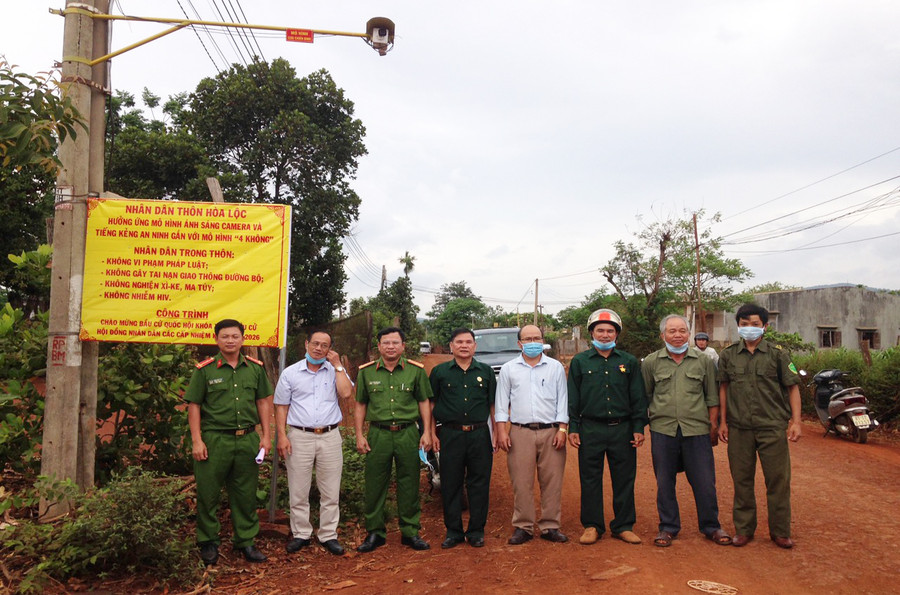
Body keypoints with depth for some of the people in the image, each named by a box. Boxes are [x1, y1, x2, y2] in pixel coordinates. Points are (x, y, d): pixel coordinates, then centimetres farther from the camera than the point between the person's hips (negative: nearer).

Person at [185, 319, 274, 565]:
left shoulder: (255, 368, 6)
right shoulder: (205, 369, -1)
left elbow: (263, 401, 11)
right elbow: (194, 406, -1)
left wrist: (265, 436, 7)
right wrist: (197, 441, -7)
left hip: (247, 439, 2)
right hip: (214, 439, -2)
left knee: (246, 494, 10)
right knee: (208, 494, 6)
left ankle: (246, 541, 23)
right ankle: (208, 543, 23)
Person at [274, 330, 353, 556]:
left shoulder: (336, 371, 7)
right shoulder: (290, 373, 5)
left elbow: (346, 393, -11)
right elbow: (281, 407, 5)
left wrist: (337, 365, -7)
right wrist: (282, 436, -4)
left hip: (330, 437, 1)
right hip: (300, 437, 0)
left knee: (330, 492, 7)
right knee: (298, 491, 6)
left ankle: (329, 535, 18)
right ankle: (301, 534, 21)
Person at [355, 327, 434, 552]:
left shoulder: (416, 370, 4)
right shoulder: (366, 371, 5)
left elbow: (424, 402, 8)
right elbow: (360, 405, 10)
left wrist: (427, 432, 2)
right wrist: (359, 435, 3)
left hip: (408, 434, 0)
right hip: (378, 434, 1)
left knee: (409, 485, 6)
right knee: (374, 485, 5)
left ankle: (410, 532, 19)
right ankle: (374, 533, 19)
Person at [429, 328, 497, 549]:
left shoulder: (486, 371, 9)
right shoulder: (439, 372, 5)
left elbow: (493, 405, 11)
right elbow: (430, 405, 7)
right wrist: (431, 433, 1)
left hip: (480, 434, 1)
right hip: (451, 435, -1)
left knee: (479, 484, 5)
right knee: (450, 485, 4)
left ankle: (476, 531, 18)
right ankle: (453, 532, 17)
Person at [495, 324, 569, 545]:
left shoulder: (556, 367, 9)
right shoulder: (508, 369, 9)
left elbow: (562, 401, 8)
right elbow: (502, 402, 8)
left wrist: (562, 430, -1)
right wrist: (501, 431, 0)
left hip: (551, 432, 1)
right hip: (520, 432, 0)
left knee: (552, 481, 3)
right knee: (521, 482, 1)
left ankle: (550, 526, 15)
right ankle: (522, 527, 12)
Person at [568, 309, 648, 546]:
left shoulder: (629, 362, 7)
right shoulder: (580, 362, 5)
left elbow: (638, 398, 8)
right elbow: (572, 398, 5)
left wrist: (638, 428, 2)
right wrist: (573, 428, 0)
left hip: (622, 429, 1)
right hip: (591, 430, -1)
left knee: (624, 479, 7)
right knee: (590, 480, 6)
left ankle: (623, 526, 21)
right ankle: (592, 526, 19)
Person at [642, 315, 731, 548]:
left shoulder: (703, 361, 6)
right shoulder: (651, 362, 4)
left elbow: (712, 398, 10)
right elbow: (644, 397, 10)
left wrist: (714, 426, 7)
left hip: (697, 430, 0)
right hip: (662, 430, 0)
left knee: (705, 482, 6)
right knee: (664, 483, 8)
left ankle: (711, 526, 25)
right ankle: (668, 527, 23)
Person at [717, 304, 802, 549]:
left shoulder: (777, 354, 1)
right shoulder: (728, 355, 6)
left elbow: (793, 387, 2)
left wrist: (796, 421, -5)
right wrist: (723, 422, 8)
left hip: (772, 427, -1)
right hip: (739, 428, 2)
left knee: (778, 480, 3)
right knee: (742, 480, 9)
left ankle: (780, 531, 18)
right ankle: (743, 529, 21)